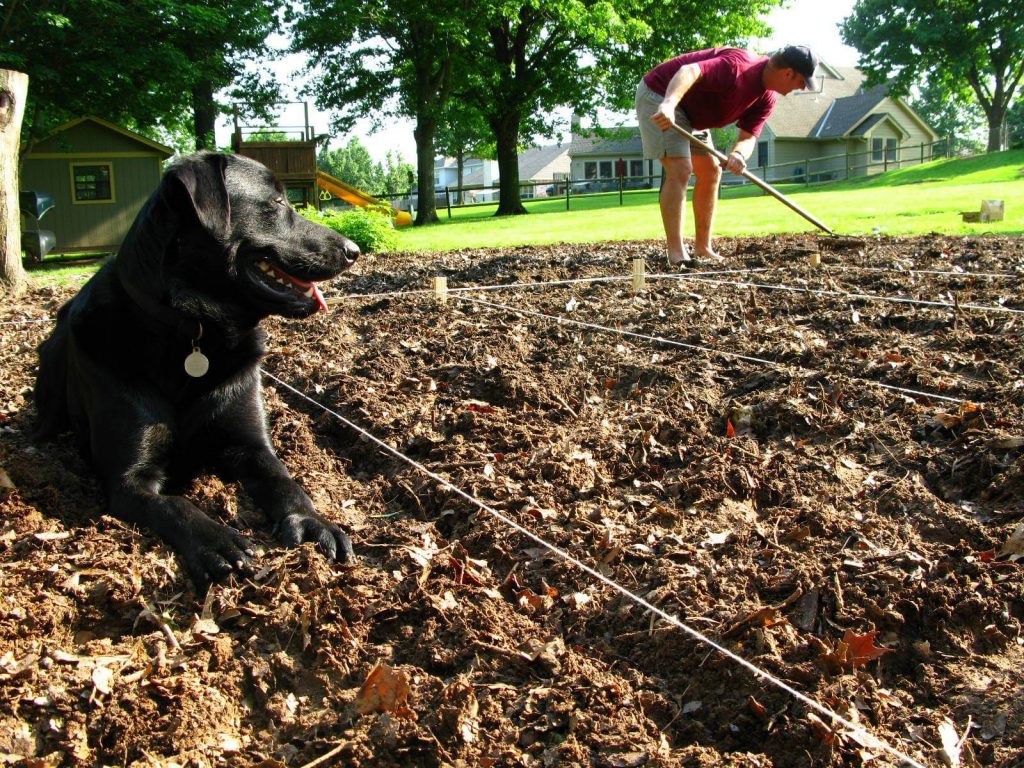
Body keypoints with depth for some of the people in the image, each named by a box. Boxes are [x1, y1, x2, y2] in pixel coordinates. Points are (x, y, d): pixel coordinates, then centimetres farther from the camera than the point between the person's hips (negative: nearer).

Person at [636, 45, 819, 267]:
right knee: (680, 171, -20)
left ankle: (703, 248, 19)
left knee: (711, 172, 11)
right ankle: (676, 256, -19)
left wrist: (739, 154, -32)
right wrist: (668, 104, -61)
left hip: (690, 111, 10)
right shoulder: (737, 67, -29)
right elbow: (689, 71, -43)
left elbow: (749, 136, -8)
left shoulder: (766, 98, -1)